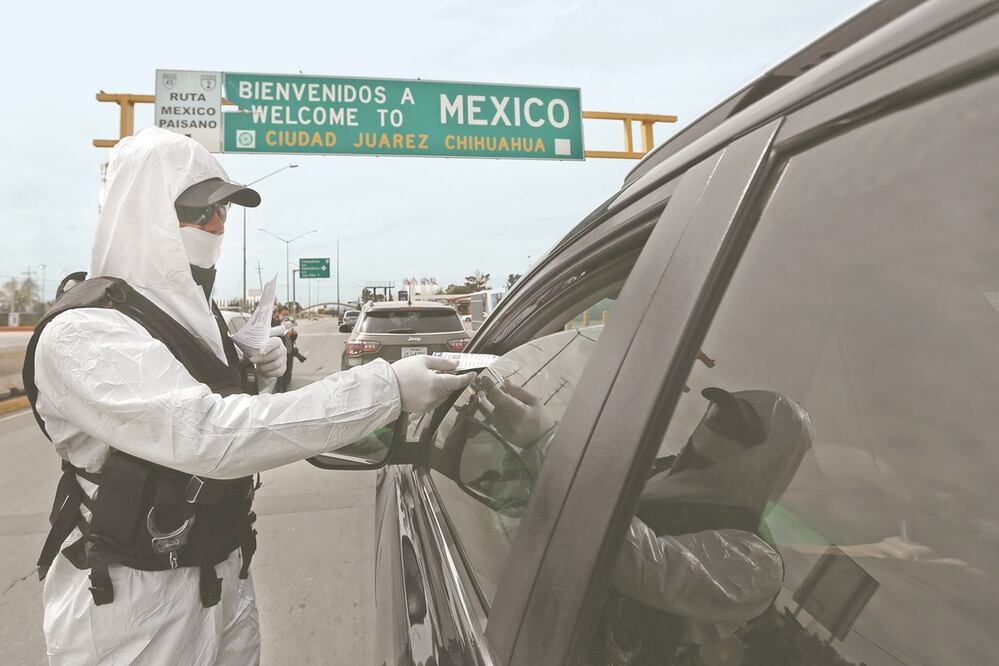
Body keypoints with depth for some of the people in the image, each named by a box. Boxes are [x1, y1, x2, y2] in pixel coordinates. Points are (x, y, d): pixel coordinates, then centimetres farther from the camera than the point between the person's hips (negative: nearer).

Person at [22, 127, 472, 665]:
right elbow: (206, 437, -36)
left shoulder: (187, 310, 5)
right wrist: (387, 388, -39)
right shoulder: (82, 333, -21)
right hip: (133, 600, -7)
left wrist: (262, 374, -4)